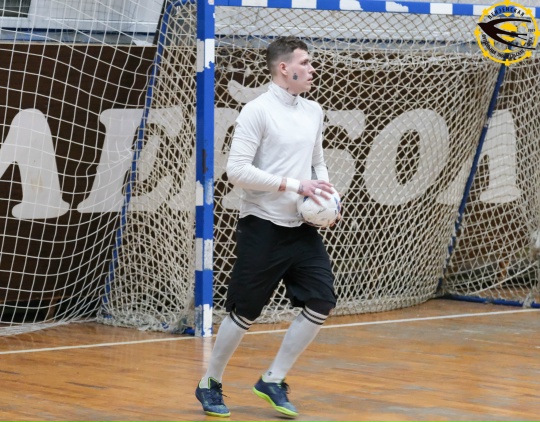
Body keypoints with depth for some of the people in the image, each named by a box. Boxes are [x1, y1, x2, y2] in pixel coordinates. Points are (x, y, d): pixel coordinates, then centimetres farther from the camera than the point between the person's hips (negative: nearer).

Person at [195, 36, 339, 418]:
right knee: (245, 313, 1)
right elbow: (237, 170, -18)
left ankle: (273, 382, 9)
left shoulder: (314, 111, 10)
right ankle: (210, 385, 21)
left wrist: (326, 195, 2)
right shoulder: (258, 111, -12)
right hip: (263, 228, -7)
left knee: (321, 303, -3)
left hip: (303, 229, 7)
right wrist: (294, 185, -21)